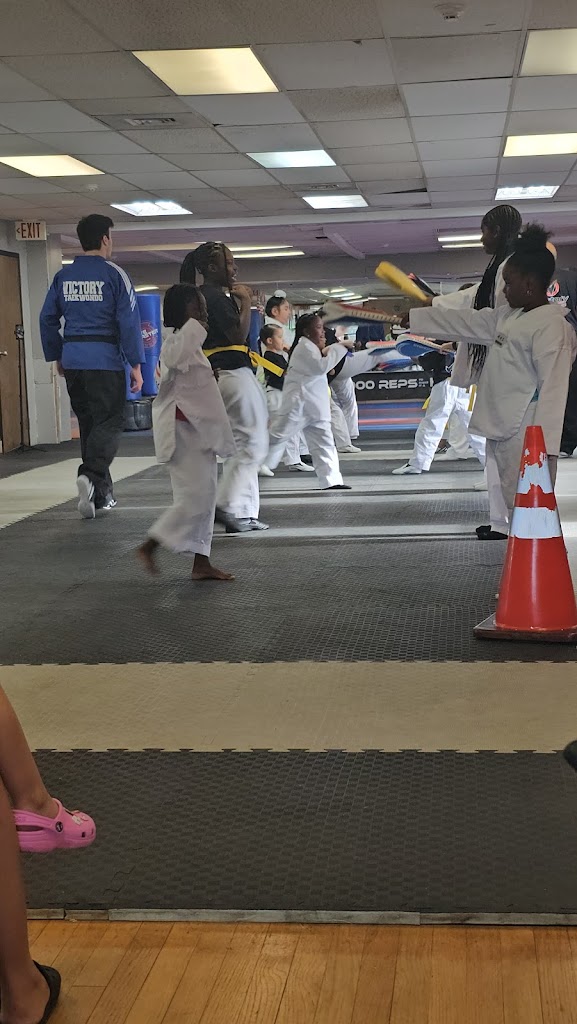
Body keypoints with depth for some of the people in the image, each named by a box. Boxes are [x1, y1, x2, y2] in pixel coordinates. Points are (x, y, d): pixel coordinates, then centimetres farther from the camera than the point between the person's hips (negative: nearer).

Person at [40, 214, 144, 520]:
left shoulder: (63, 276, 9)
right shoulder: (114, 274, -6)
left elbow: (47, 319, 11)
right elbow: (129, 321, -9)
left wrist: (57, 356, 21)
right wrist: (136, 364, -5)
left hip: (73, 360, 5)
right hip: (106, 359, -5)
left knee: (88, 423, 14)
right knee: (109, 424, -2)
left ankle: (101, 493, 19)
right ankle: (91, 474, -28)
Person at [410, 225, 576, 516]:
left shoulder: (552, 326, -14)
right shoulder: (507, 317, 15)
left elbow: (553, 388, -19)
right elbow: (464, 323, 21)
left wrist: (544, 446, -23)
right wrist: (410, 318, 21)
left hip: (527, 438, -10)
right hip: (502, 432, 10)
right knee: (513, 507, 15)